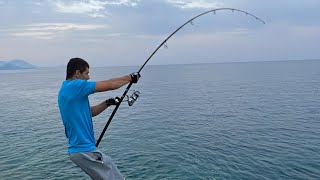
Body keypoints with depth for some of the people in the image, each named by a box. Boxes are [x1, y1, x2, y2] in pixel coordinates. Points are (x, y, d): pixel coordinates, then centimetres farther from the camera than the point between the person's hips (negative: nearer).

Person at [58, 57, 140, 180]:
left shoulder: (65, 89, 13)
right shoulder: (76, 86, -16)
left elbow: (88, 113, 18)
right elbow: (110, 85, -14)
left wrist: (107, 103, 7)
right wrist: (130, 77, 1)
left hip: (76, 149, 10)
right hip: (84, 150, -10)